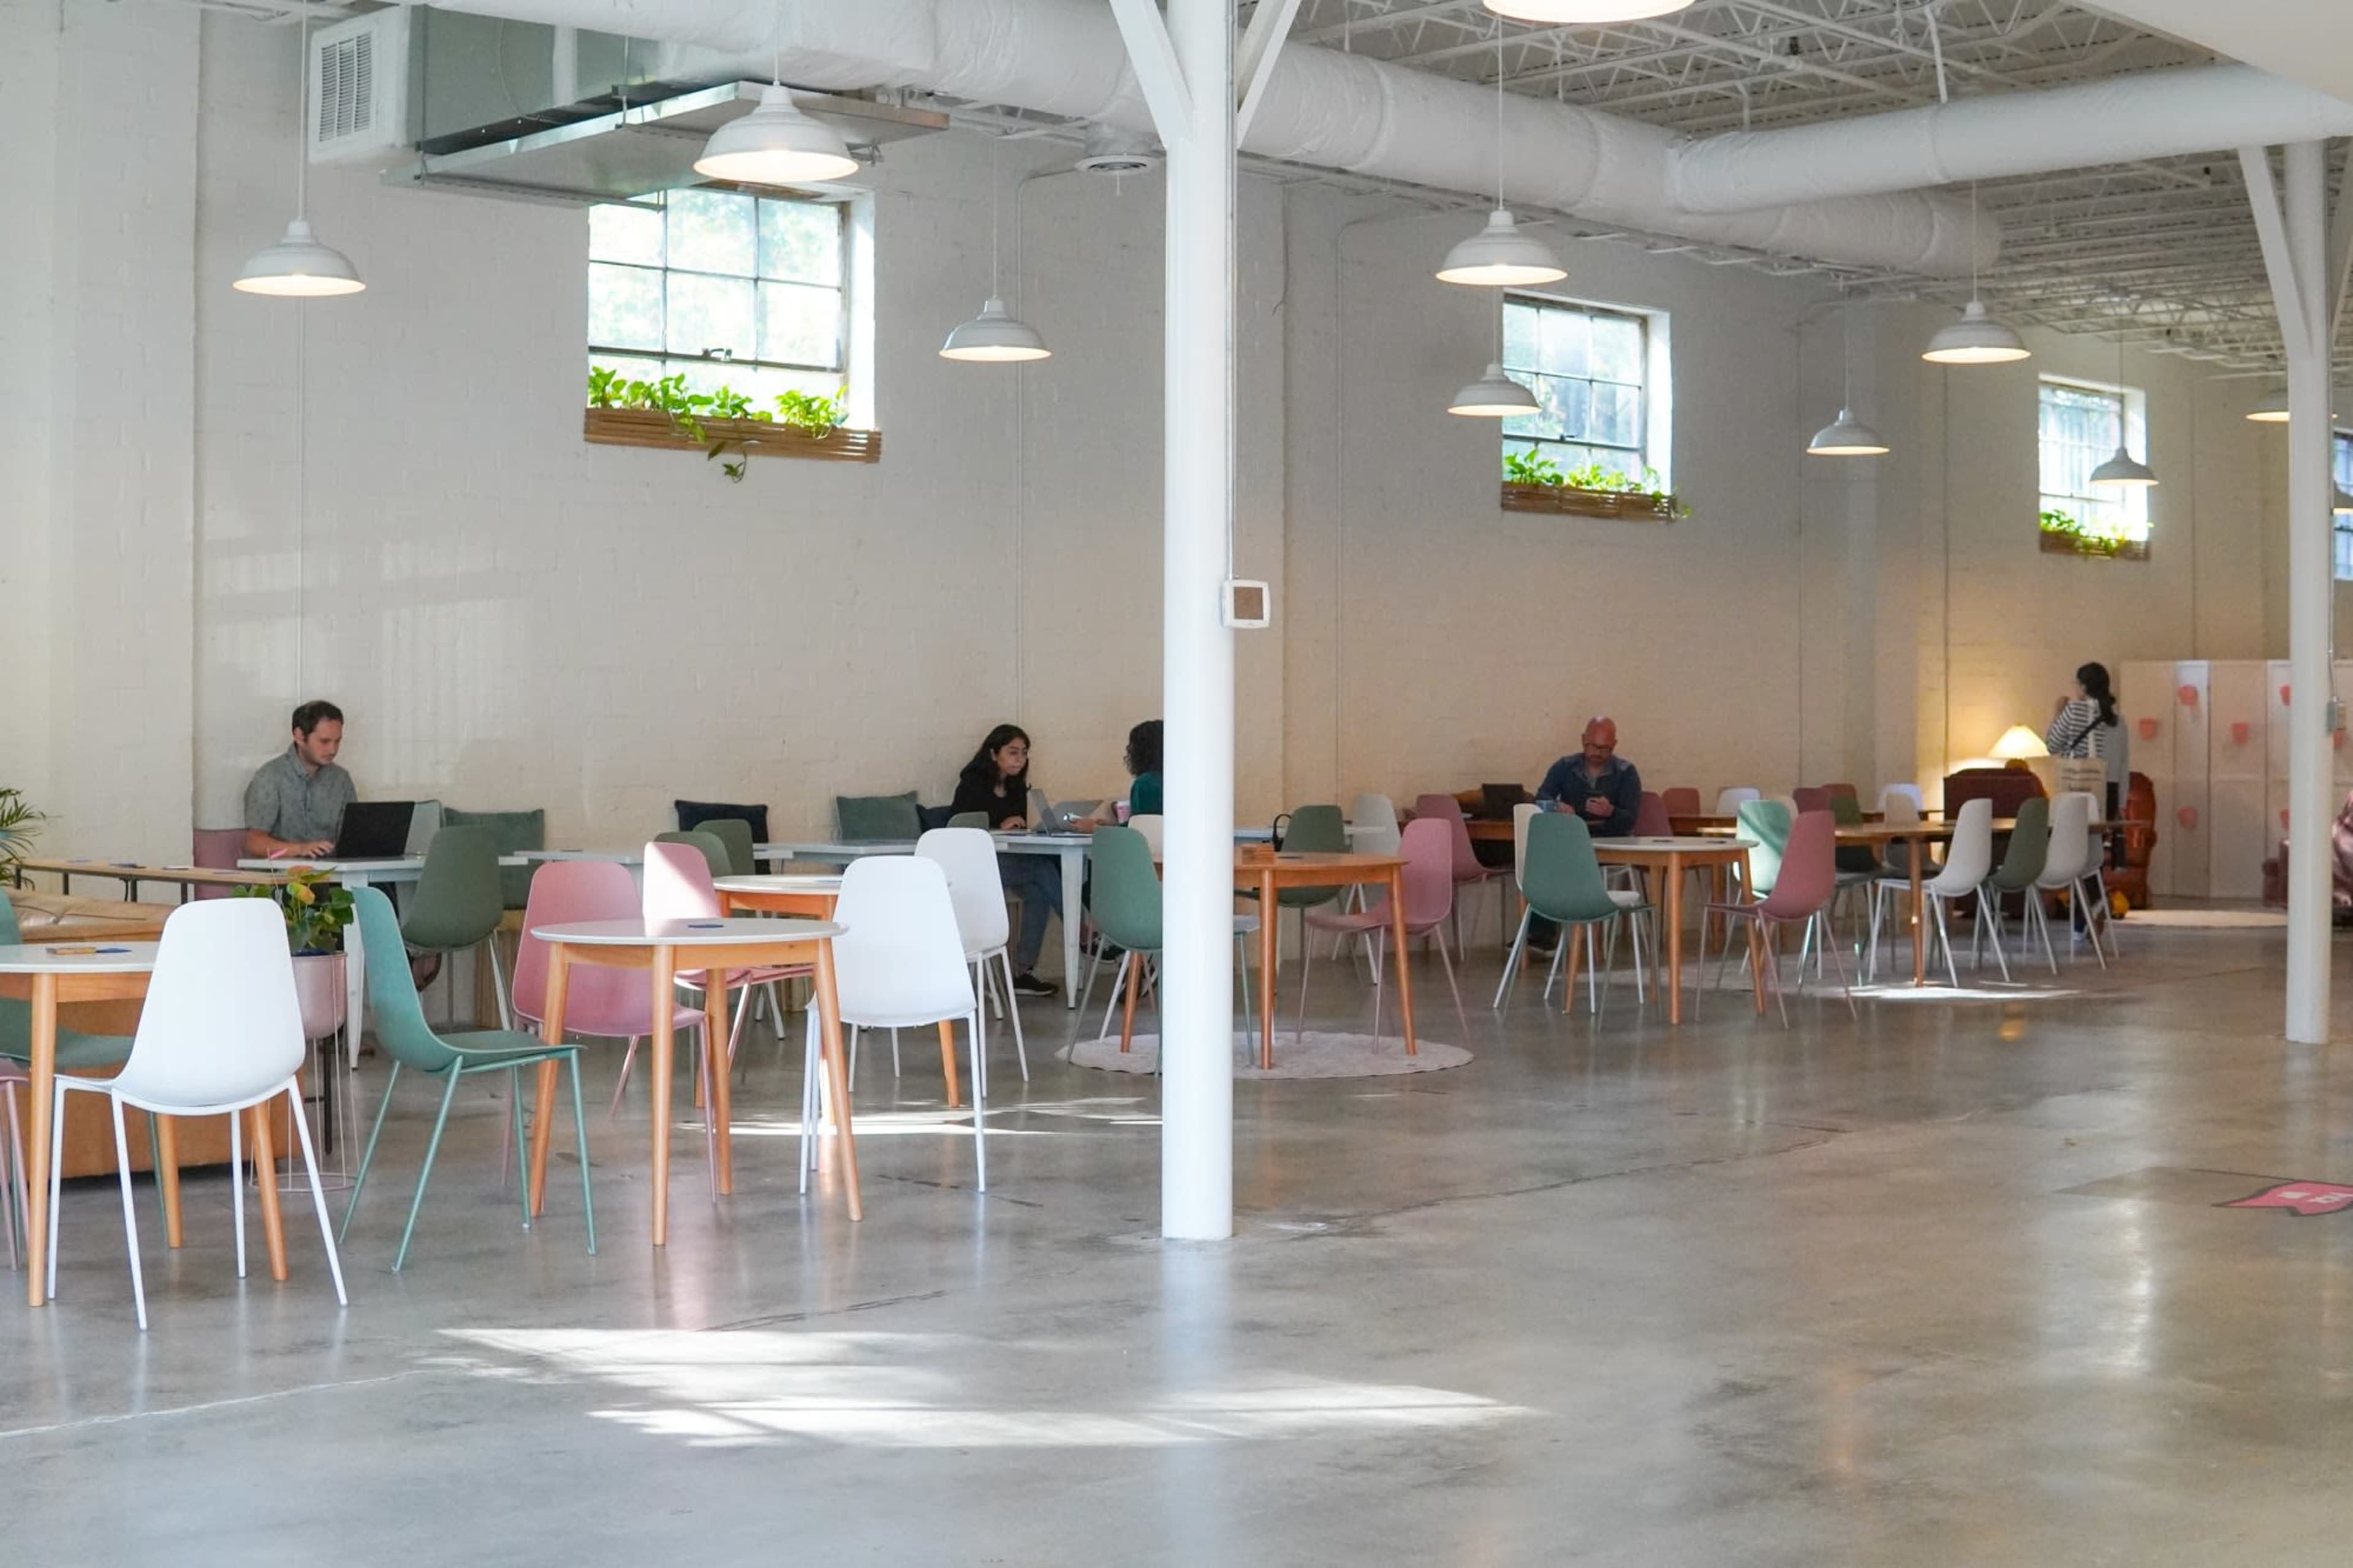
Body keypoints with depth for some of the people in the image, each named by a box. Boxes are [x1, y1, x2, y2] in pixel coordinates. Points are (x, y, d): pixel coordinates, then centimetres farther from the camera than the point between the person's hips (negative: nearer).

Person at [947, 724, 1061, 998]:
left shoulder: (1017, 789, 17)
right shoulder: (972, 785, -4)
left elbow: (1020, 829, 20)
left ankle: (1023, 972, -24)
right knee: (1043, 870, -26)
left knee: (1037, 892, -24)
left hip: (1009, 861, 7)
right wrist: (999, 828, -16)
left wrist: (1018, 827, -4)